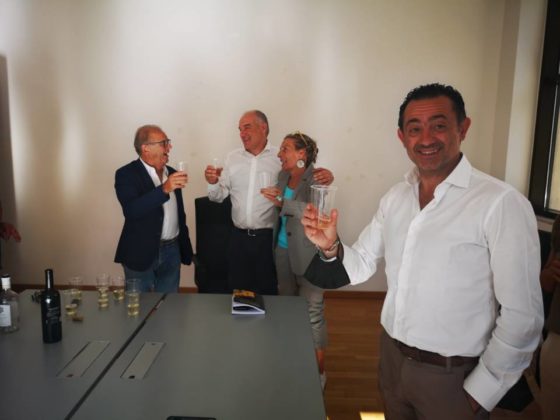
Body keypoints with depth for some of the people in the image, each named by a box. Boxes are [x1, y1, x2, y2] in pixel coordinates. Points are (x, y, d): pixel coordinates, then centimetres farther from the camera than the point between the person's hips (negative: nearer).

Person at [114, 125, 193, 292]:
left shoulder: (171, 173, 9)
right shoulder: (126, 174, -10)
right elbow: (131, 210, -26)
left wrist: (185, 248, 15)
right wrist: (164, 189, -33)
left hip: (172, 251, 5)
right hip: (141, 253, -5)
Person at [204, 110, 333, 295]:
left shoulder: (281, 157, -5)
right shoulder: (232, 158, 7)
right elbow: (219, 196, 8)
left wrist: (323, 177, -24)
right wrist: (213, 183, -13)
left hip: (269, 238, -3)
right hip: (239, 237, 3)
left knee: (267, 293, 11)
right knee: (238, 292, 16)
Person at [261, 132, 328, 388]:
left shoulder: (316, 179, -13)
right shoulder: (283, 176, 8)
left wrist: (283, 203, -31)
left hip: (308, 254, -7)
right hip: (282, 251, 7)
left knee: (312, 313, -1)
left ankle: (318, 372, 16)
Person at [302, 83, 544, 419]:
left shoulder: (502, 203, -20)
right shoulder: (394, 198, 1)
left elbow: (522, 315, -16)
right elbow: (362, 266, 5)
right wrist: (332, 247, -15)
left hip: (453, 377, -5)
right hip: (391, 360, 6)